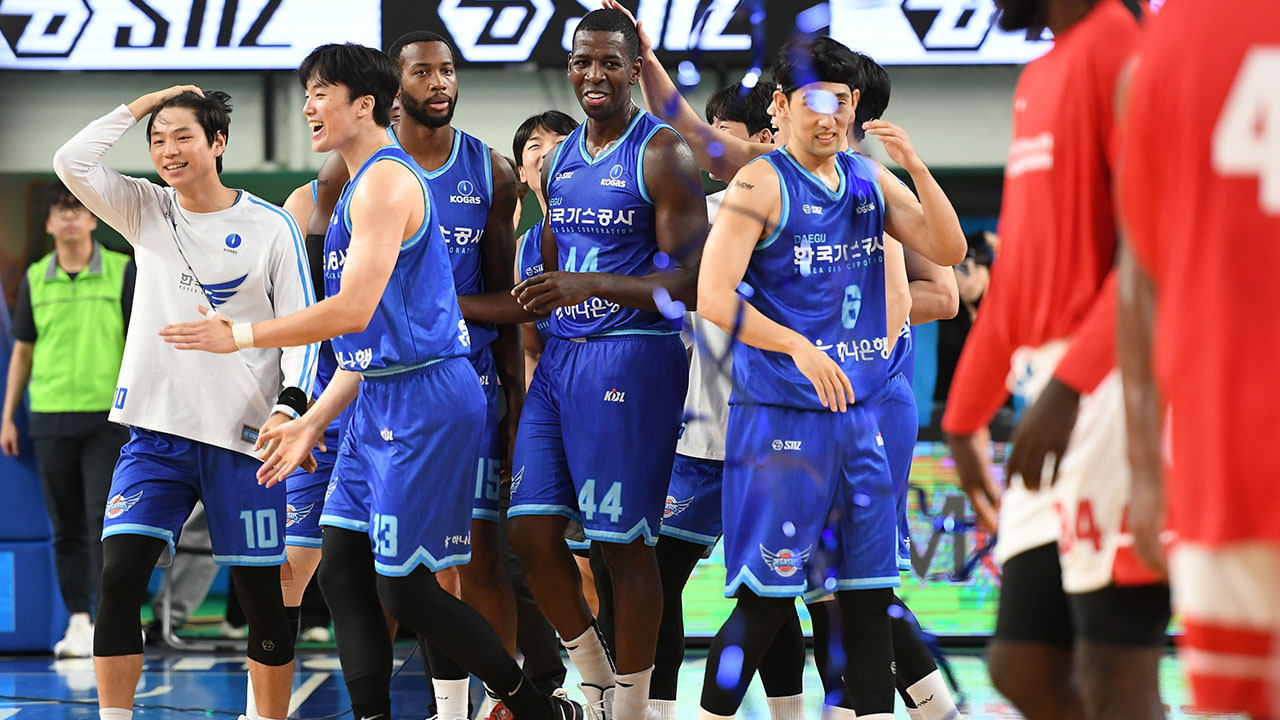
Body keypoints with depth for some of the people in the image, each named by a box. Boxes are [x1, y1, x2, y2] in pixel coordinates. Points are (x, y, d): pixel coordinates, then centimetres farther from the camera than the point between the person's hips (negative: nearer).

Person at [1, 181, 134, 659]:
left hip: (107, 417, -3)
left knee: (105, 520, -10)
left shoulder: (123, 271, 0)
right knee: (66, 525, 6)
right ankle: (78, 621, 12)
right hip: (50, 417, 3)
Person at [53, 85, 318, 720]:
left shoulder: (270, 226, -2)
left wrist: (289, 403, -17)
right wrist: (142, 104, -2)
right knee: (118, 578, -11)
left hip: (243, 432, -2)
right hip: (158, 430, 2)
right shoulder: (147, 211, 7)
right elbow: (71, 162, -5)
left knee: (262, 595, 3)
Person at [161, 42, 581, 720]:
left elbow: (355, 310, -22)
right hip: (380, 400, 10)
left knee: (404, 587, -6)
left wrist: (241, 335, -15)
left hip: (425, 400, -10)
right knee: (342, 570, 5)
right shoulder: (359, 187, 19)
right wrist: (311, 422, 20)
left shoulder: (386, 180, -13)